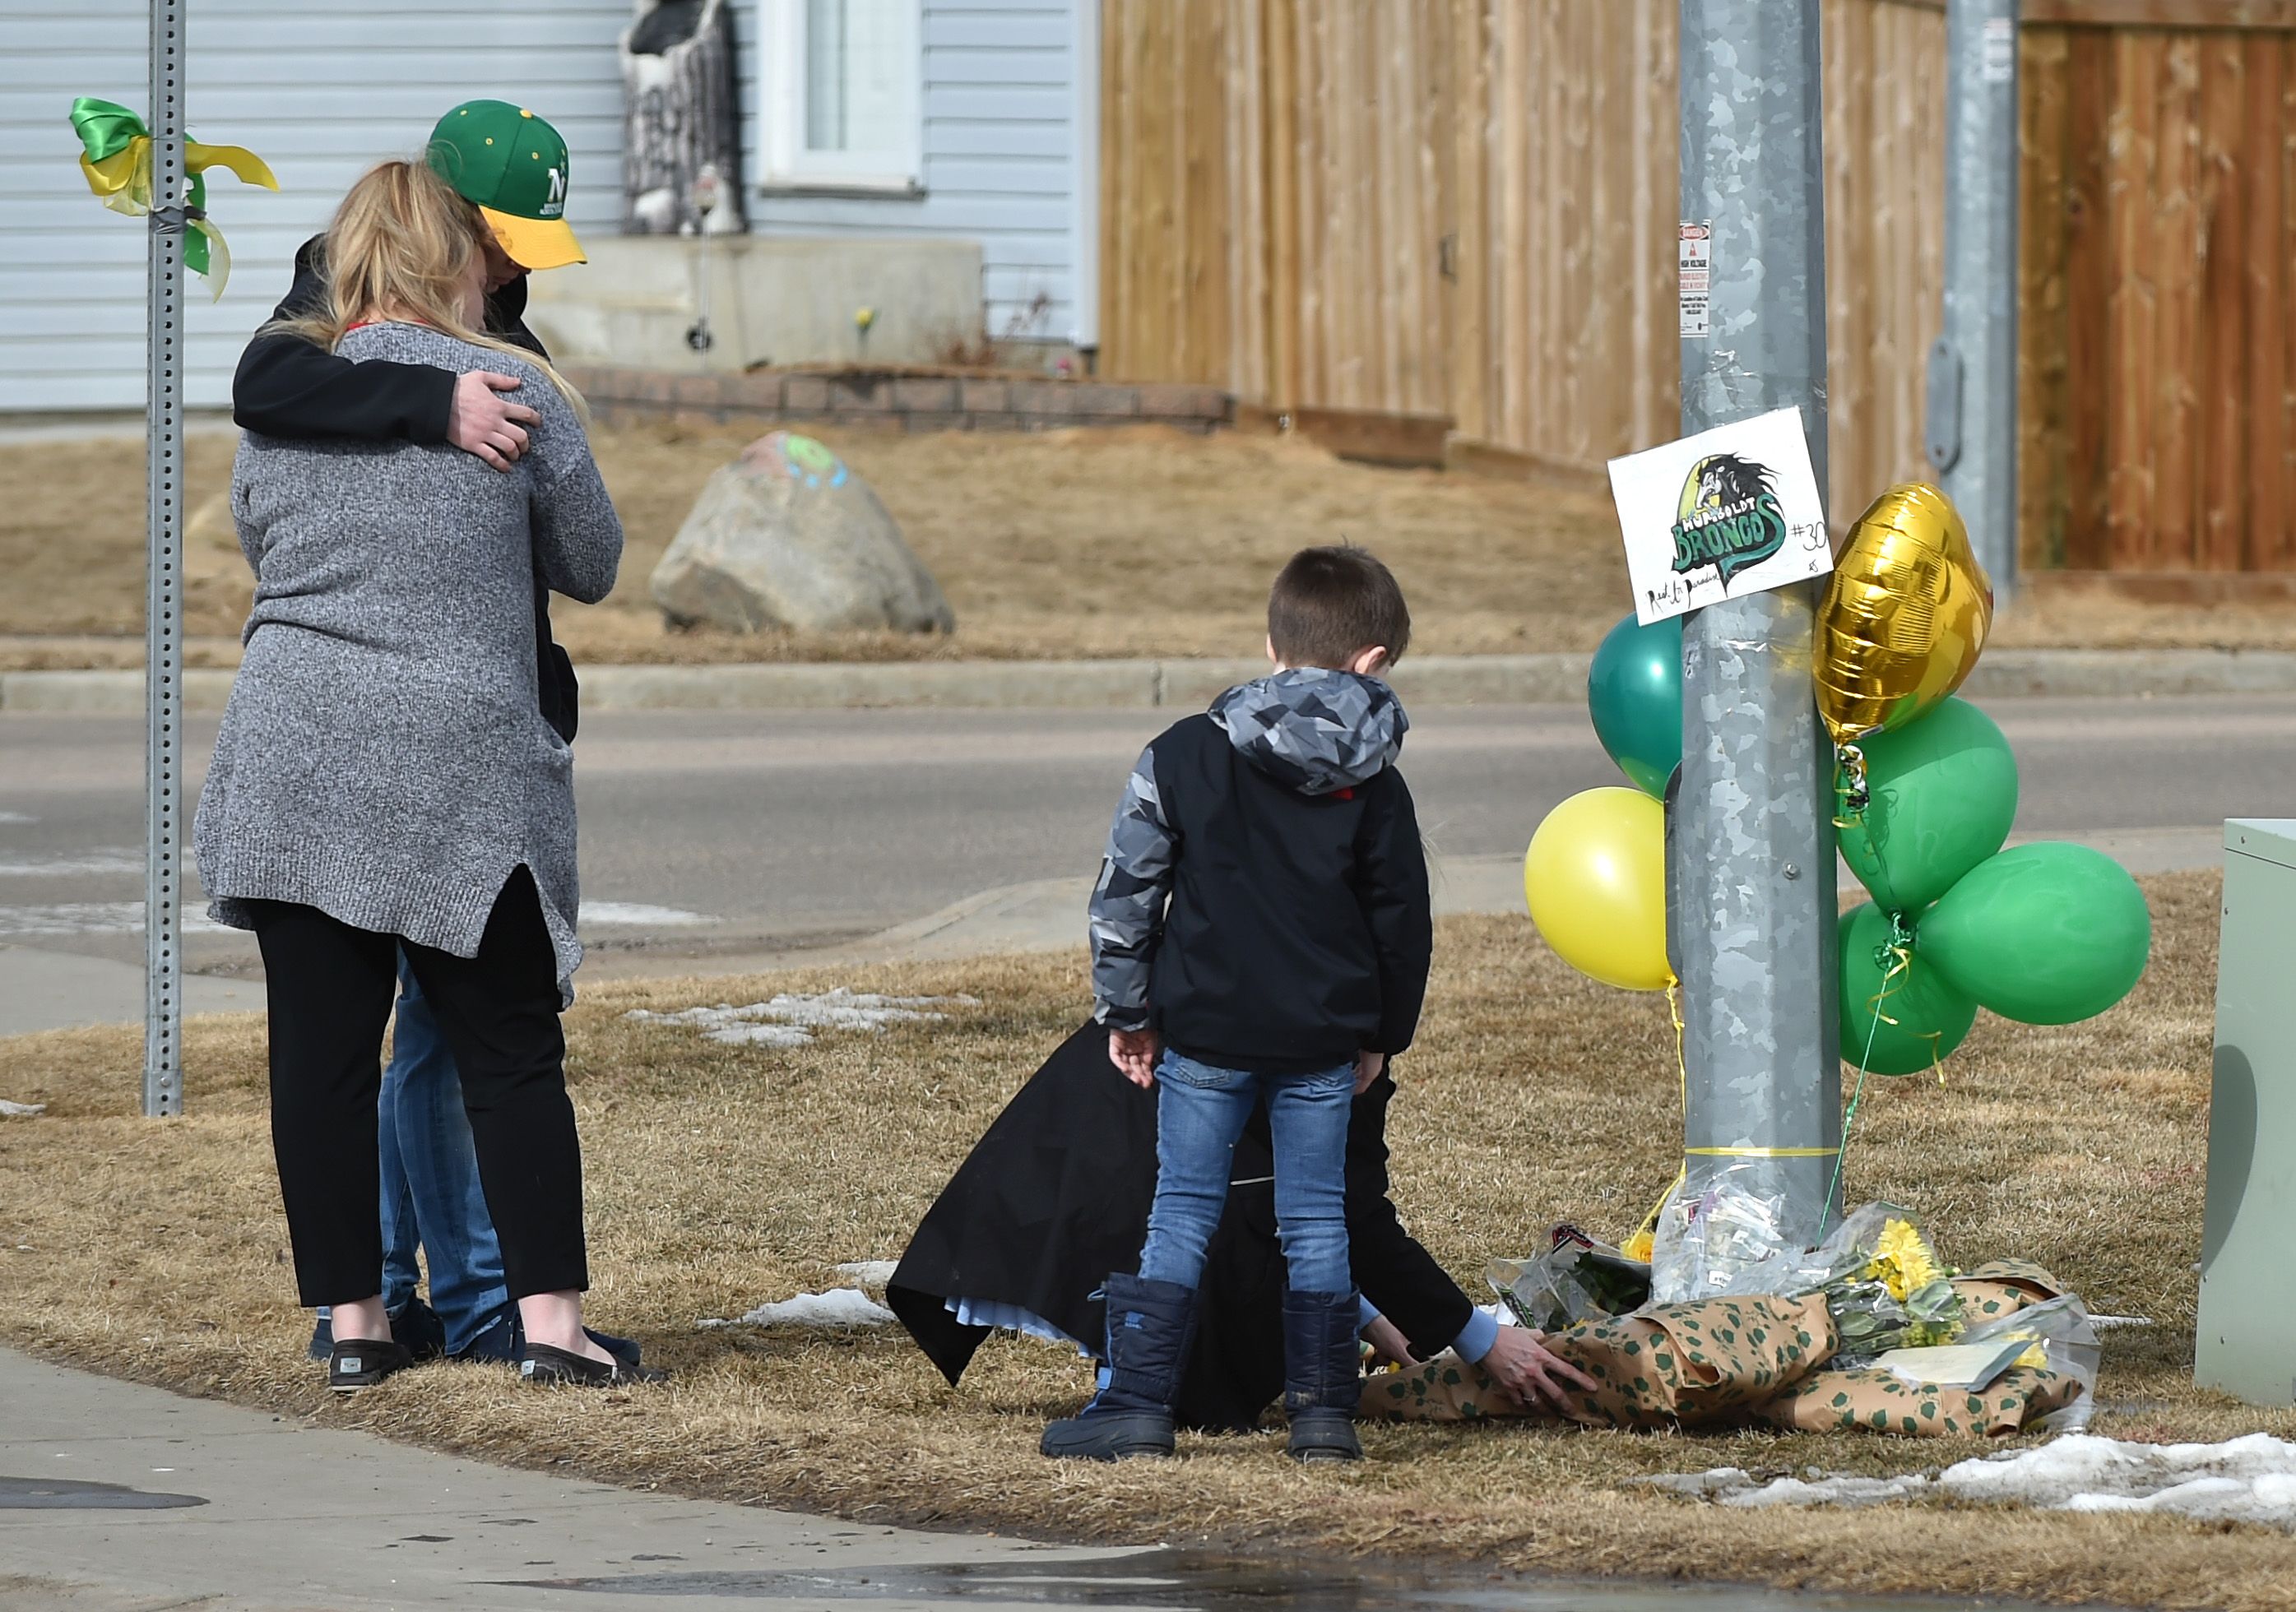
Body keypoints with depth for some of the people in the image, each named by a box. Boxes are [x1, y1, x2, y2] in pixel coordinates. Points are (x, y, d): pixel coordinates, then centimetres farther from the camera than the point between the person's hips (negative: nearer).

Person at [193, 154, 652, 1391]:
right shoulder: (518, 393, -2)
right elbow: (591, 566, 9)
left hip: (290, 756, 3)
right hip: (457, 764, -3)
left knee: (321, 1048, 5)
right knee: (510, 1052, 3)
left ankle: (352, 1321, 7)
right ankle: (552, 1317, -3)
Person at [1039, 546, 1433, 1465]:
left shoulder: (1185, 756, -4)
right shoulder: (1373, 784, 0)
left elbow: (1126, 890, -2)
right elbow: (1403, 919, 7)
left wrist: (1126, 1012, 7)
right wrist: (1382, 1035, 19)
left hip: (1205, 1032, -1)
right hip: (1323, 1039, 1)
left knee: (1181, 1213, 5)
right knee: (1316, 1221, 9)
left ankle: (1137, 1403, 2)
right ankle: (1324, 1413, 9)